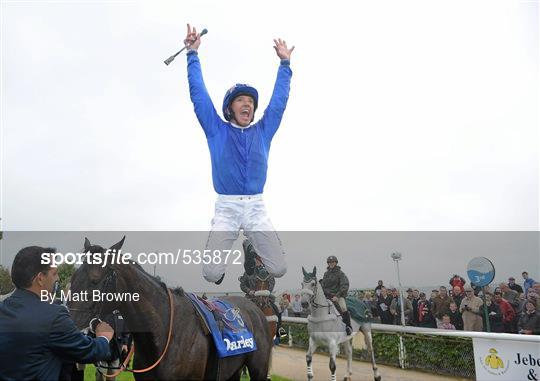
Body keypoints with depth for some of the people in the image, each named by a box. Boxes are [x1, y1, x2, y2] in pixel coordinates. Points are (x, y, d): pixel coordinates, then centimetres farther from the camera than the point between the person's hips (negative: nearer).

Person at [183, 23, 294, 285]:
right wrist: (193, 53, 5)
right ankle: (221, 251, 25)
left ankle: (255, 248, 29)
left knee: (279, 270, -5)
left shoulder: (263, 131, 11)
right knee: (212, 275, -12)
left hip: (256, 208, 2)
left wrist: (285, 62, 17)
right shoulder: (217, 131, 7)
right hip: (226, 208, -2)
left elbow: (279, 99, 15)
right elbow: (199, 95, 5)